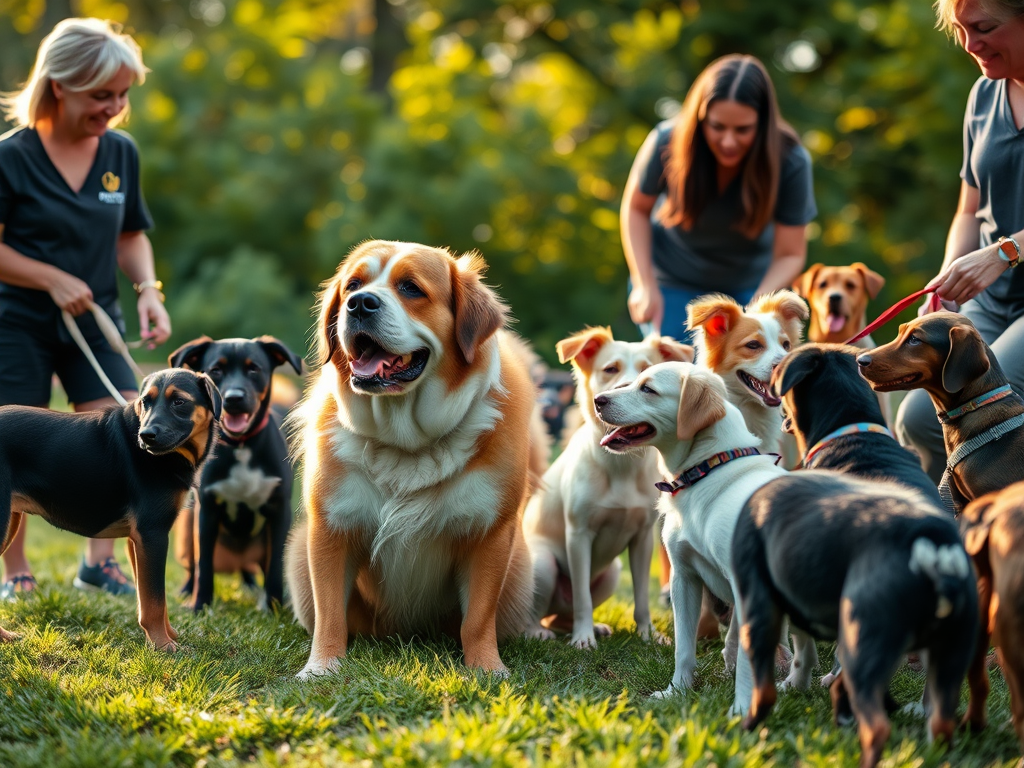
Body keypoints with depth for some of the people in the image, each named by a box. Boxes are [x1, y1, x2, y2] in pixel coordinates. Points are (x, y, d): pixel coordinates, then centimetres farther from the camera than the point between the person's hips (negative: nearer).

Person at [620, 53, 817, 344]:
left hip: (748, 286, 1)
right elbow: (636, 208, -6)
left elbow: (790, 255, -19)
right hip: (673, 284, 0)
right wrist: (645, 285, -14)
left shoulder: (790, 162, -25)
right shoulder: (667, 143, -24)